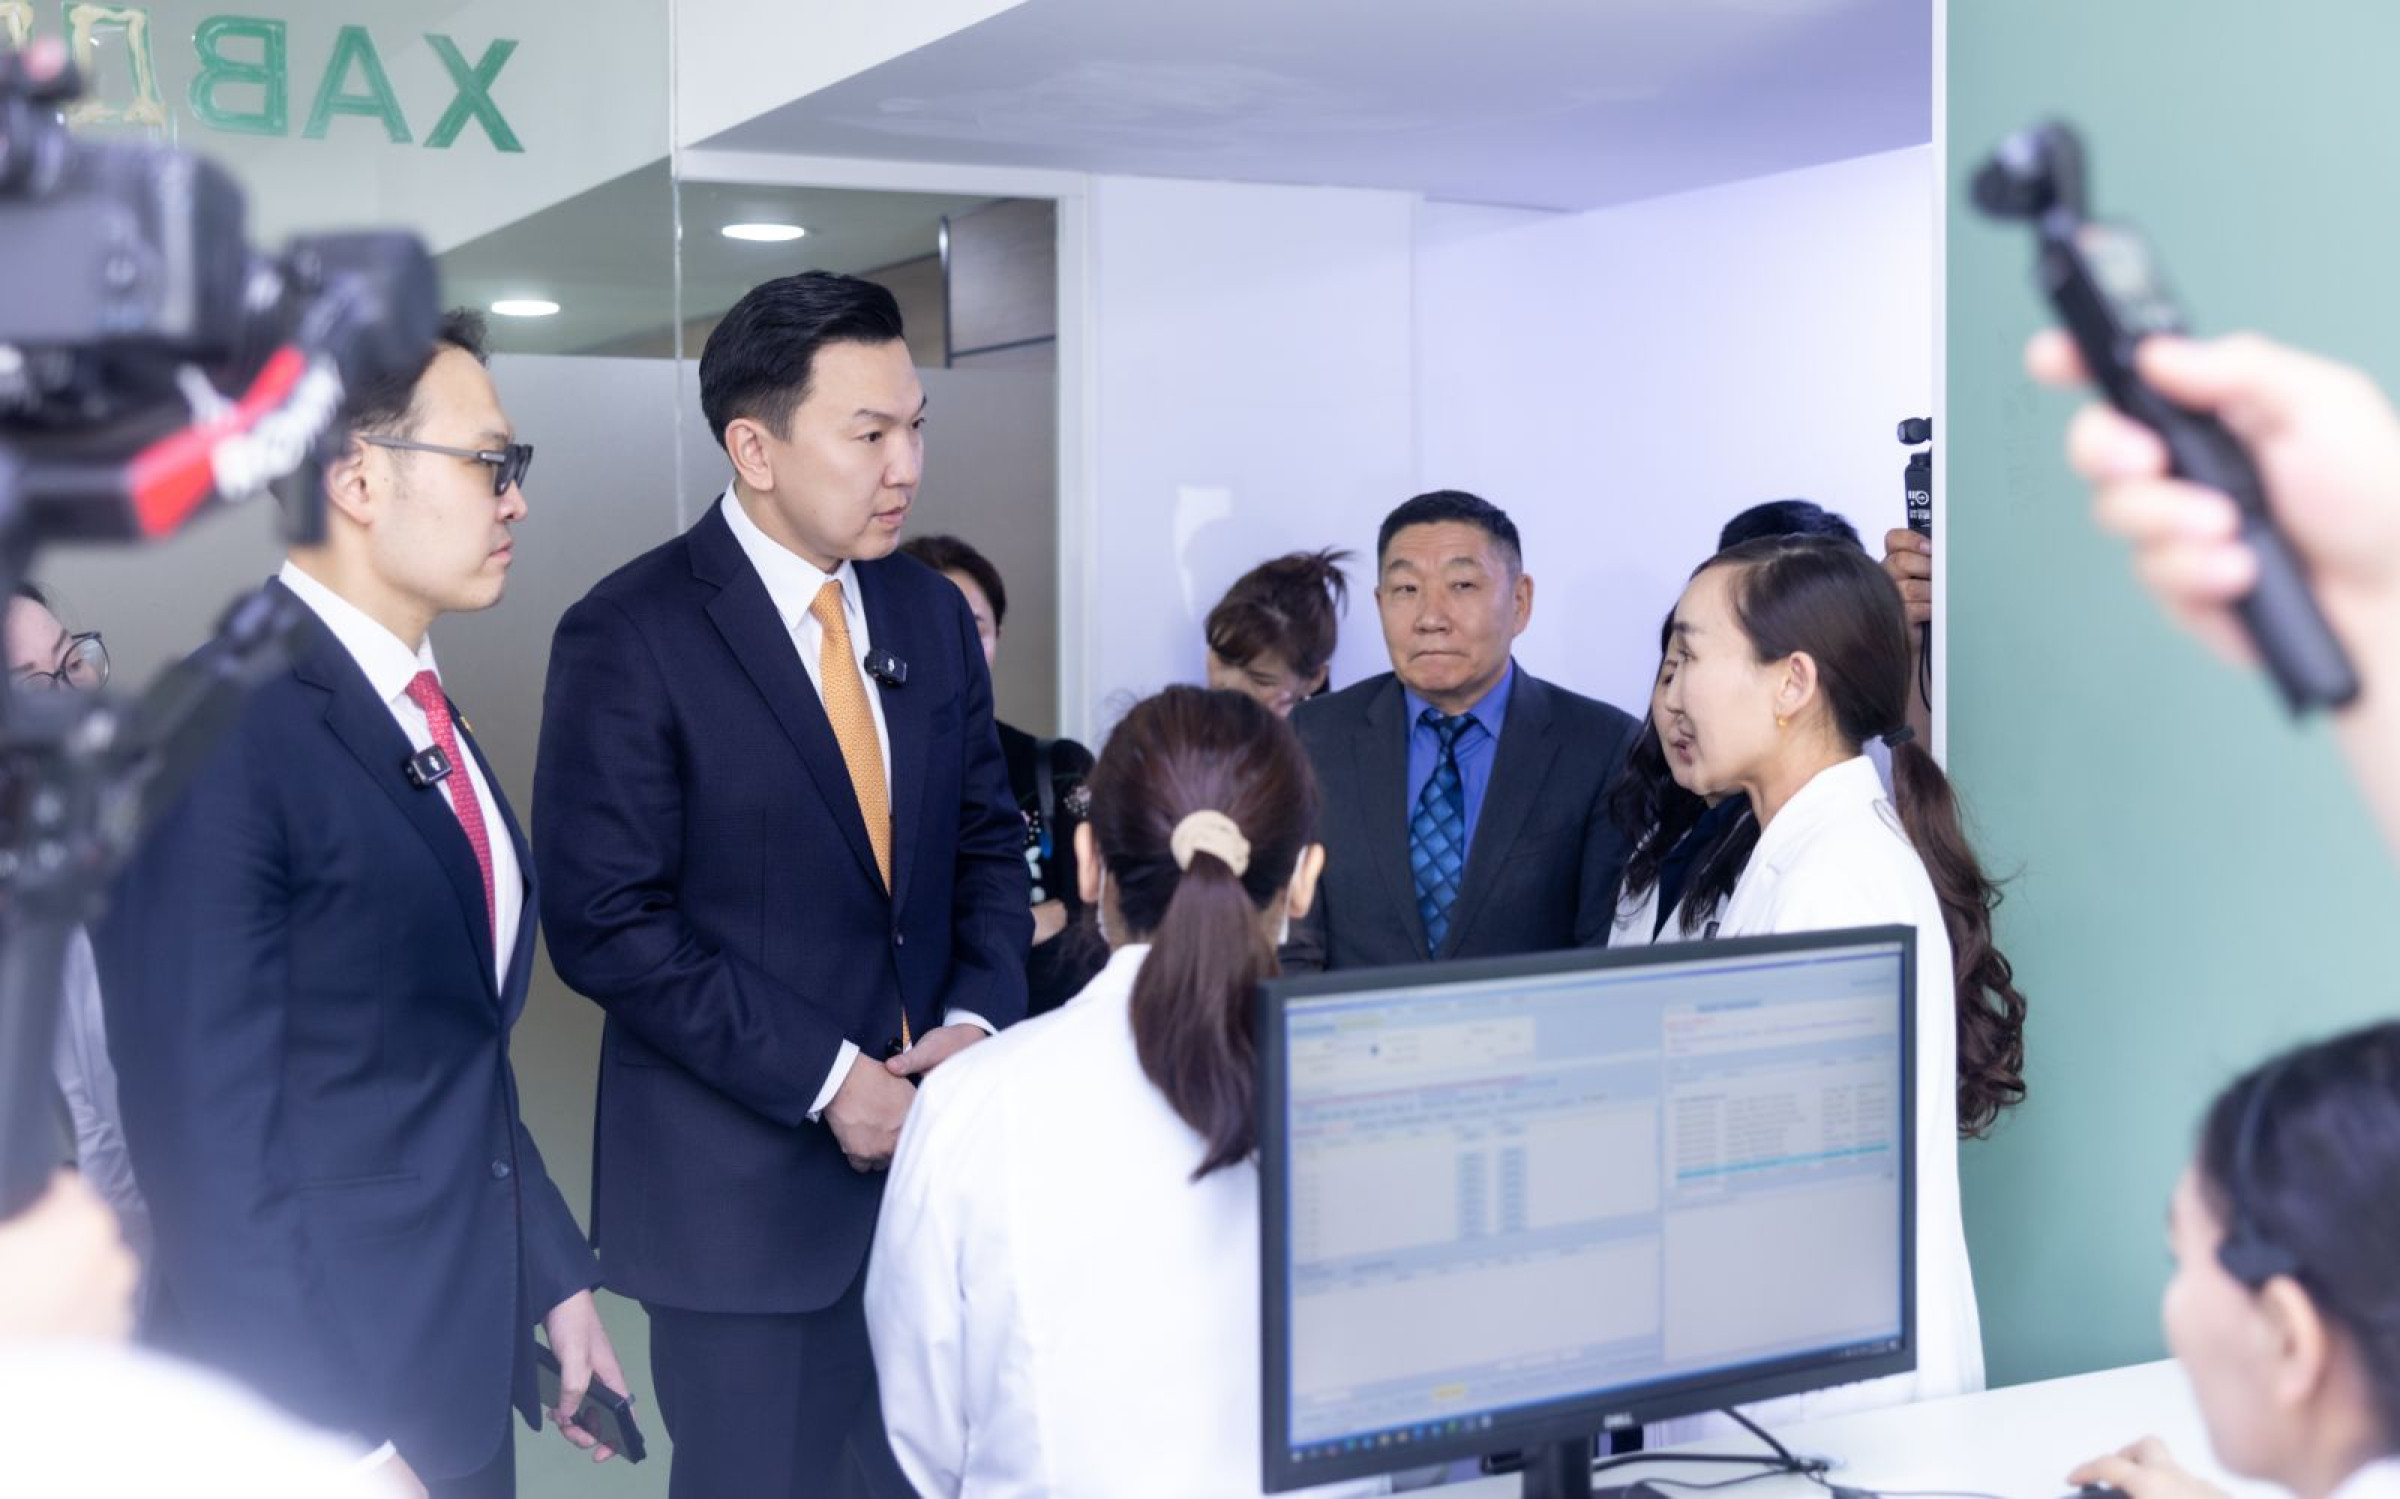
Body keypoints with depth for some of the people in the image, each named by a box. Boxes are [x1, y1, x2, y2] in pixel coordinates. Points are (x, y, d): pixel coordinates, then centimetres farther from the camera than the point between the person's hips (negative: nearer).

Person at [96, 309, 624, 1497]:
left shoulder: (417, 710, 8)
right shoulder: (223, 736, -20)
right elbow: (210, 1137, -21)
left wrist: (551, 1271, 14)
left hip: (466, 1358, 8)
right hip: (333, 1395, -8)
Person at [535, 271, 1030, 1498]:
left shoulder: (932, 614, 8)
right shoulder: (629, 637, -12)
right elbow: (606, 923, -15)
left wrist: (977, 1020, -5)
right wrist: (825, 1079, -17)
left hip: (935, 1145, 5)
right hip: (743, 1180, -5)